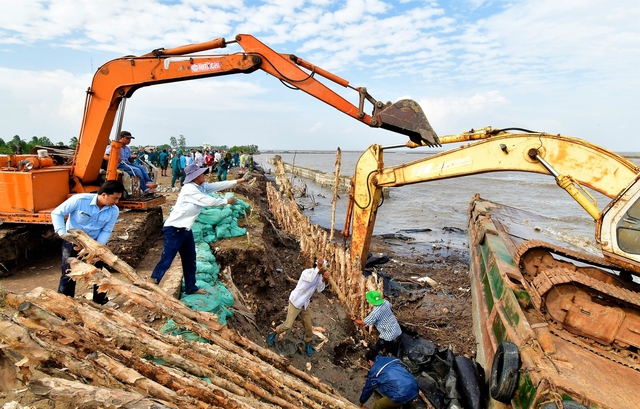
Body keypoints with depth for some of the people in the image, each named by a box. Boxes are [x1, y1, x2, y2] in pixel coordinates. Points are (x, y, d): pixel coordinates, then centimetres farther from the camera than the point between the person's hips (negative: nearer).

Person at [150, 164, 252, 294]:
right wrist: (227, 201, -7)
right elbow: (209, 201, -19)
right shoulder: (189, 189, -20)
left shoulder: (201, 186, 6)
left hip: (185, 229, 10)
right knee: (166, 260, -9)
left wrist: (238, 181, 9)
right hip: (174, 229, -10)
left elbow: (218, 185, 11)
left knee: (190, 260, 16)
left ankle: (191, 287, 27)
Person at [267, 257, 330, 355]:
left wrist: (324, 280, -31)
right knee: (288, 325, -6)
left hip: (305, 304, 7)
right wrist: (318, 268, -53)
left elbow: (319, 289, -15)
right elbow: (310, 279, -44)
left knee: (308, 326, 8)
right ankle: (273, 335, 20)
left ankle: (308, 344, 30)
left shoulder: (319, 275, 0)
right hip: (295, 302, -6)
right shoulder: (306, 272, -20)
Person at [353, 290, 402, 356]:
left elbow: (364, 323, -15)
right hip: (397, 331, 7)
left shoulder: (375, 313, -27)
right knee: (394, 353, 25)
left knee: (377, 352, 12)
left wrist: (354, 320, 4)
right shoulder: (385, 302, -7)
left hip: (389, 335, -7)